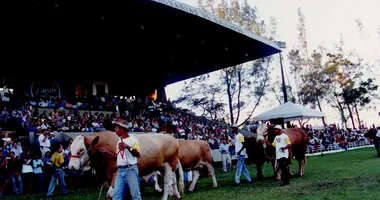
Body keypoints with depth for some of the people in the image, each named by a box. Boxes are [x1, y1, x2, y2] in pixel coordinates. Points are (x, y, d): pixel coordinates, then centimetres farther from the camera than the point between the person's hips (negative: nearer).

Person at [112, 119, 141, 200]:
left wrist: (128, 147, -27)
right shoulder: (119, 141, 16)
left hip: (130, 169, -7)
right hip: (120, 170, 7)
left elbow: (138, 155, -16)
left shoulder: (132, 139, -6)